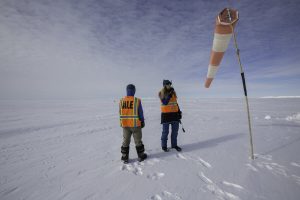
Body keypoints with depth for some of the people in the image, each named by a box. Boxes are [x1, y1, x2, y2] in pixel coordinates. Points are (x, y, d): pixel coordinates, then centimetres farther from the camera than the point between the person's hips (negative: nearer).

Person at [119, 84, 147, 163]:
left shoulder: (121, 101, -5)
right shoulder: (137, 101, -15)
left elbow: (120, 113, 2)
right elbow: (140, 113, -9)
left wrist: (122, 122, 15)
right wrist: (142, 122, 5)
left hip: (125, 125, 3)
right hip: (135, 124, -2)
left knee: (125, 141, 17)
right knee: (138, 141, 14)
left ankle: (125, 157, 27)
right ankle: (141, 156, 29)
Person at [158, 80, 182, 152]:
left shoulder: (173, 92, 10)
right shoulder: (161, 93, -6)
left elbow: (175, 102, 16)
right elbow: (165, 102, -20)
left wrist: (179, 112, 13)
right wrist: (169, 94, -26)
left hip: (174, 114, 5)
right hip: (166, 114, -5)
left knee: (175, 130, 12)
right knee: (165, 131, 3)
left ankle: (174, 145, 28)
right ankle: (164, 146, 21)